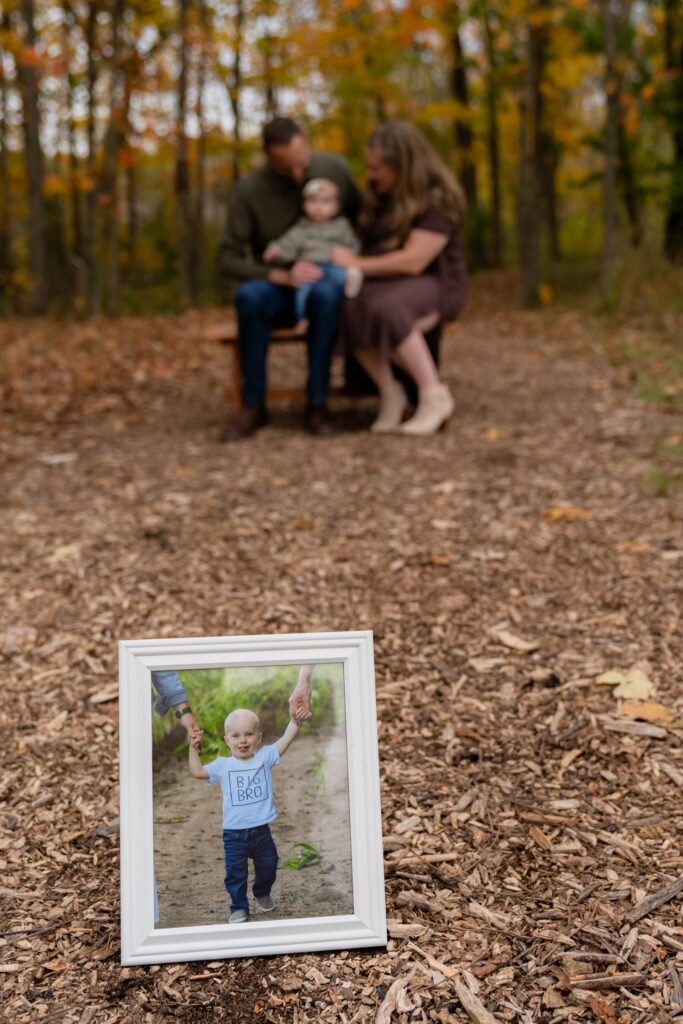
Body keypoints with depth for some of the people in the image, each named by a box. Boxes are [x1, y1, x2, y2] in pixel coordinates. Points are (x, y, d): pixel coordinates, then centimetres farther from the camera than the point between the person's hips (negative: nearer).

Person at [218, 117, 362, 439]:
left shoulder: (335, 168, -6)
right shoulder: (249, 190, -11)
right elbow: (227, 259, -12)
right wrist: (280, 276, -26)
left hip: (327, 282, 0)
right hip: (278, 291, 0)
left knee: (324, 294, -38)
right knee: (249, 295, -36)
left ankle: (317, 404, -25)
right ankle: (253, 405, -22)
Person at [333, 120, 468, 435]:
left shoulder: (437, 199, -11)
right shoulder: (379, 196, 15)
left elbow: (413, 261, -19)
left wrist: (357, 264, -14)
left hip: (431, 284, -6)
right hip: (382, 284, 6)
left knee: (385, 309, -40)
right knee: (347, 308, -29)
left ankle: (434, 395, -25)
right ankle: (389, 392, -20)